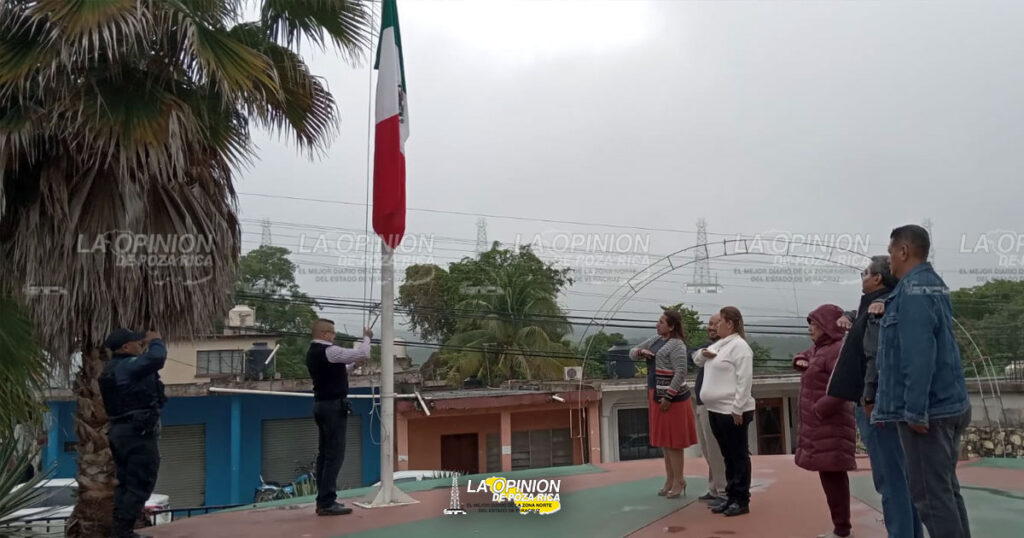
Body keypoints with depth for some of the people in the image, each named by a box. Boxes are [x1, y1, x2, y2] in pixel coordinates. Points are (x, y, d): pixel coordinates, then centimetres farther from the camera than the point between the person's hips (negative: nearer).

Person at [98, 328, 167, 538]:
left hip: (120, 430, 10)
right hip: (139, 432, -10)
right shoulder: (128, 366, -17)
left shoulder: (113, 367, 15)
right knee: (140, 484, -5)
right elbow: (157, 358, -34)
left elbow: (144, 363, 28)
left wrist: (146, 345, 18)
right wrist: (155, 340, -15)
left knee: (126, 483, 15)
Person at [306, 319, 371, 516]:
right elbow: (363, 354, -16)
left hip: (322, 404, 10)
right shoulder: (328, 351, -16)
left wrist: (354, 364, 17)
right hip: (334, 405, -10)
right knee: (334, 454, -8)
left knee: (325, 453, 11)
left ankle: (323, 500, 14)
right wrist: (366, 337, 1)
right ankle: (327, 503, -7)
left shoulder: (313, 353, 13)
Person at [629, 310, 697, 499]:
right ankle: (669, 481, 23)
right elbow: (632, 352, 16)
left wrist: (668, 397, -23)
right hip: (656, 395, 9)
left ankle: (678, 482, 8)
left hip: (672, 397, -9)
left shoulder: (677, 345, -15)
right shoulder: (655, 340, 11)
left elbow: (680, 373, -22)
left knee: (673, 441, -2)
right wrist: (641, 352, -7)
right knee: (664, 440, 14)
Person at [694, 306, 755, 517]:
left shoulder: (739, 346, -14)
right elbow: (697, 360, 26)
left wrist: (738, 409, -21)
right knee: (727, 456, 15)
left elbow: (744, 380, -19)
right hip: (716, 410, 9)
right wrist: (704, 354, 3)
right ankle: (731, 497, 24)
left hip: (732, 412, -9)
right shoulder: (719, 344, 15)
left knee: (739, 456, 1)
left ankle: (742, 501, 9)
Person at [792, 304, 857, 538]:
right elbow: (805, 356, 37)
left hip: (830, 427, -10)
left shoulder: (838, 350, -15)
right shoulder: (819, 348, 17)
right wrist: (799, 360, 14)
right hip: (819, 425, 10)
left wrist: (818, 410, -20)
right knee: (829, 476, 14)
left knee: (833, 476, -7)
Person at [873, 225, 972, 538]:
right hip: (949, 403, 10)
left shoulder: (913, 290, -17)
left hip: (928, 410, -10)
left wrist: (915, 411, -23)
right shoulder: (935, 285, 14)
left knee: (930, 494, -3)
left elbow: (919, 356, -24)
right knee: (945, 489, 17)